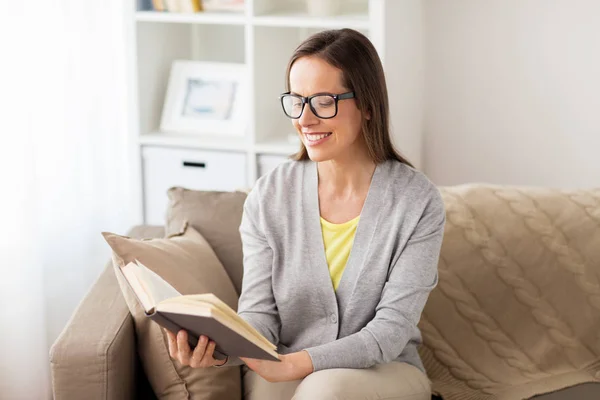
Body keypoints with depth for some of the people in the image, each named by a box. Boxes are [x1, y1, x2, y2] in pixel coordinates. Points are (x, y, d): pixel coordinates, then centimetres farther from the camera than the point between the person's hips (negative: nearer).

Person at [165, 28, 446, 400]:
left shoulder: (418, 201, -9)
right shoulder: (268, 197, -2)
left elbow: (392, 328, -12)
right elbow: (259, 313, -3)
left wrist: (297, 363, -27)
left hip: (384, 370, -1)